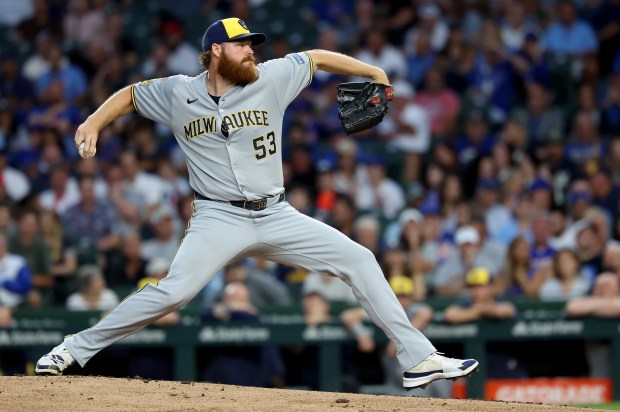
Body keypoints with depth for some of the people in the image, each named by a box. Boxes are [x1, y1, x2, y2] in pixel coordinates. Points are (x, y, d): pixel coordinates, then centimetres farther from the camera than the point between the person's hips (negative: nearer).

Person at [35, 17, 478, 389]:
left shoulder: (271, 79, 2)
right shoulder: (178, 93, 0)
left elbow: (317, 57, 14)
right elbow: (129, 94, 15)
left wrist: (374, 73, 14)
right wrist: (95, 121, -1)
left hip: (276, 217, 3)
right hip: (219, 218, -3)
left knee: (358, 259, -4)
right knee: (172, 291, -24)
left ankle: (417, 358, 1)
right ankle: (75, 349, -12)